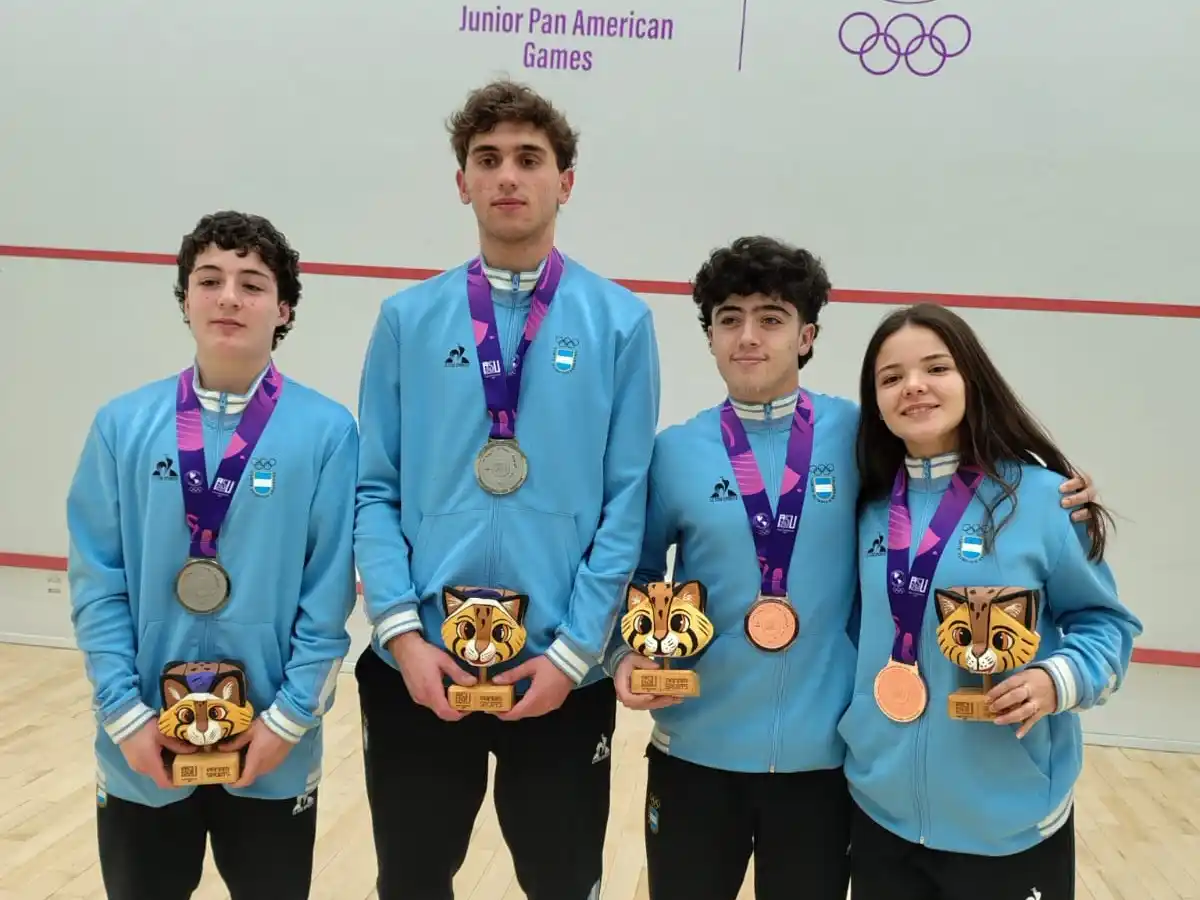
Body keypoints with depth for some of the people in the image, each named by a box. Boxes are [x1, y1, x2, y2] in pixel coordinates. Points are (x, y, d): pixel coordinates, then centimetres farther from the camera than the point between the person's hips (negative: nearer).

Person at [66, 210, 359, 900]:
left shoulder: (326, 430, -8)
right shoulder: (123, 424, -1)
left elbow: (330, 591, -8)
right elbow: (97, 581, -2)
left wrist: (289, 716, -11)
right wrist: (125, 712, -8)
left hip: (273, 751, -1)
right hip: (142, 752, 2)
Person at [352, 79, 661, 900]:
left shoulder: (620, 323, -2)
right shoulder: (408, 319, 3)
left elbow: (626, 504, -4)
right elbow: (376, 491, 1)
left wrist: (574, 649, -10)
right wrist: (400, 629, -9)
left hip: (561, 671, -1)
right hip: (419, 665, 2)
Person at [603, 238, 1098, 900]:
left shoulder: (857, 435, -4)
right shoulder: (675, 452, -3)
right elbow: (635, 575, 6)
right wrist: (625, 654, -11)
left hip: (824, 751, 0)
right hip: (695, 747, 0)